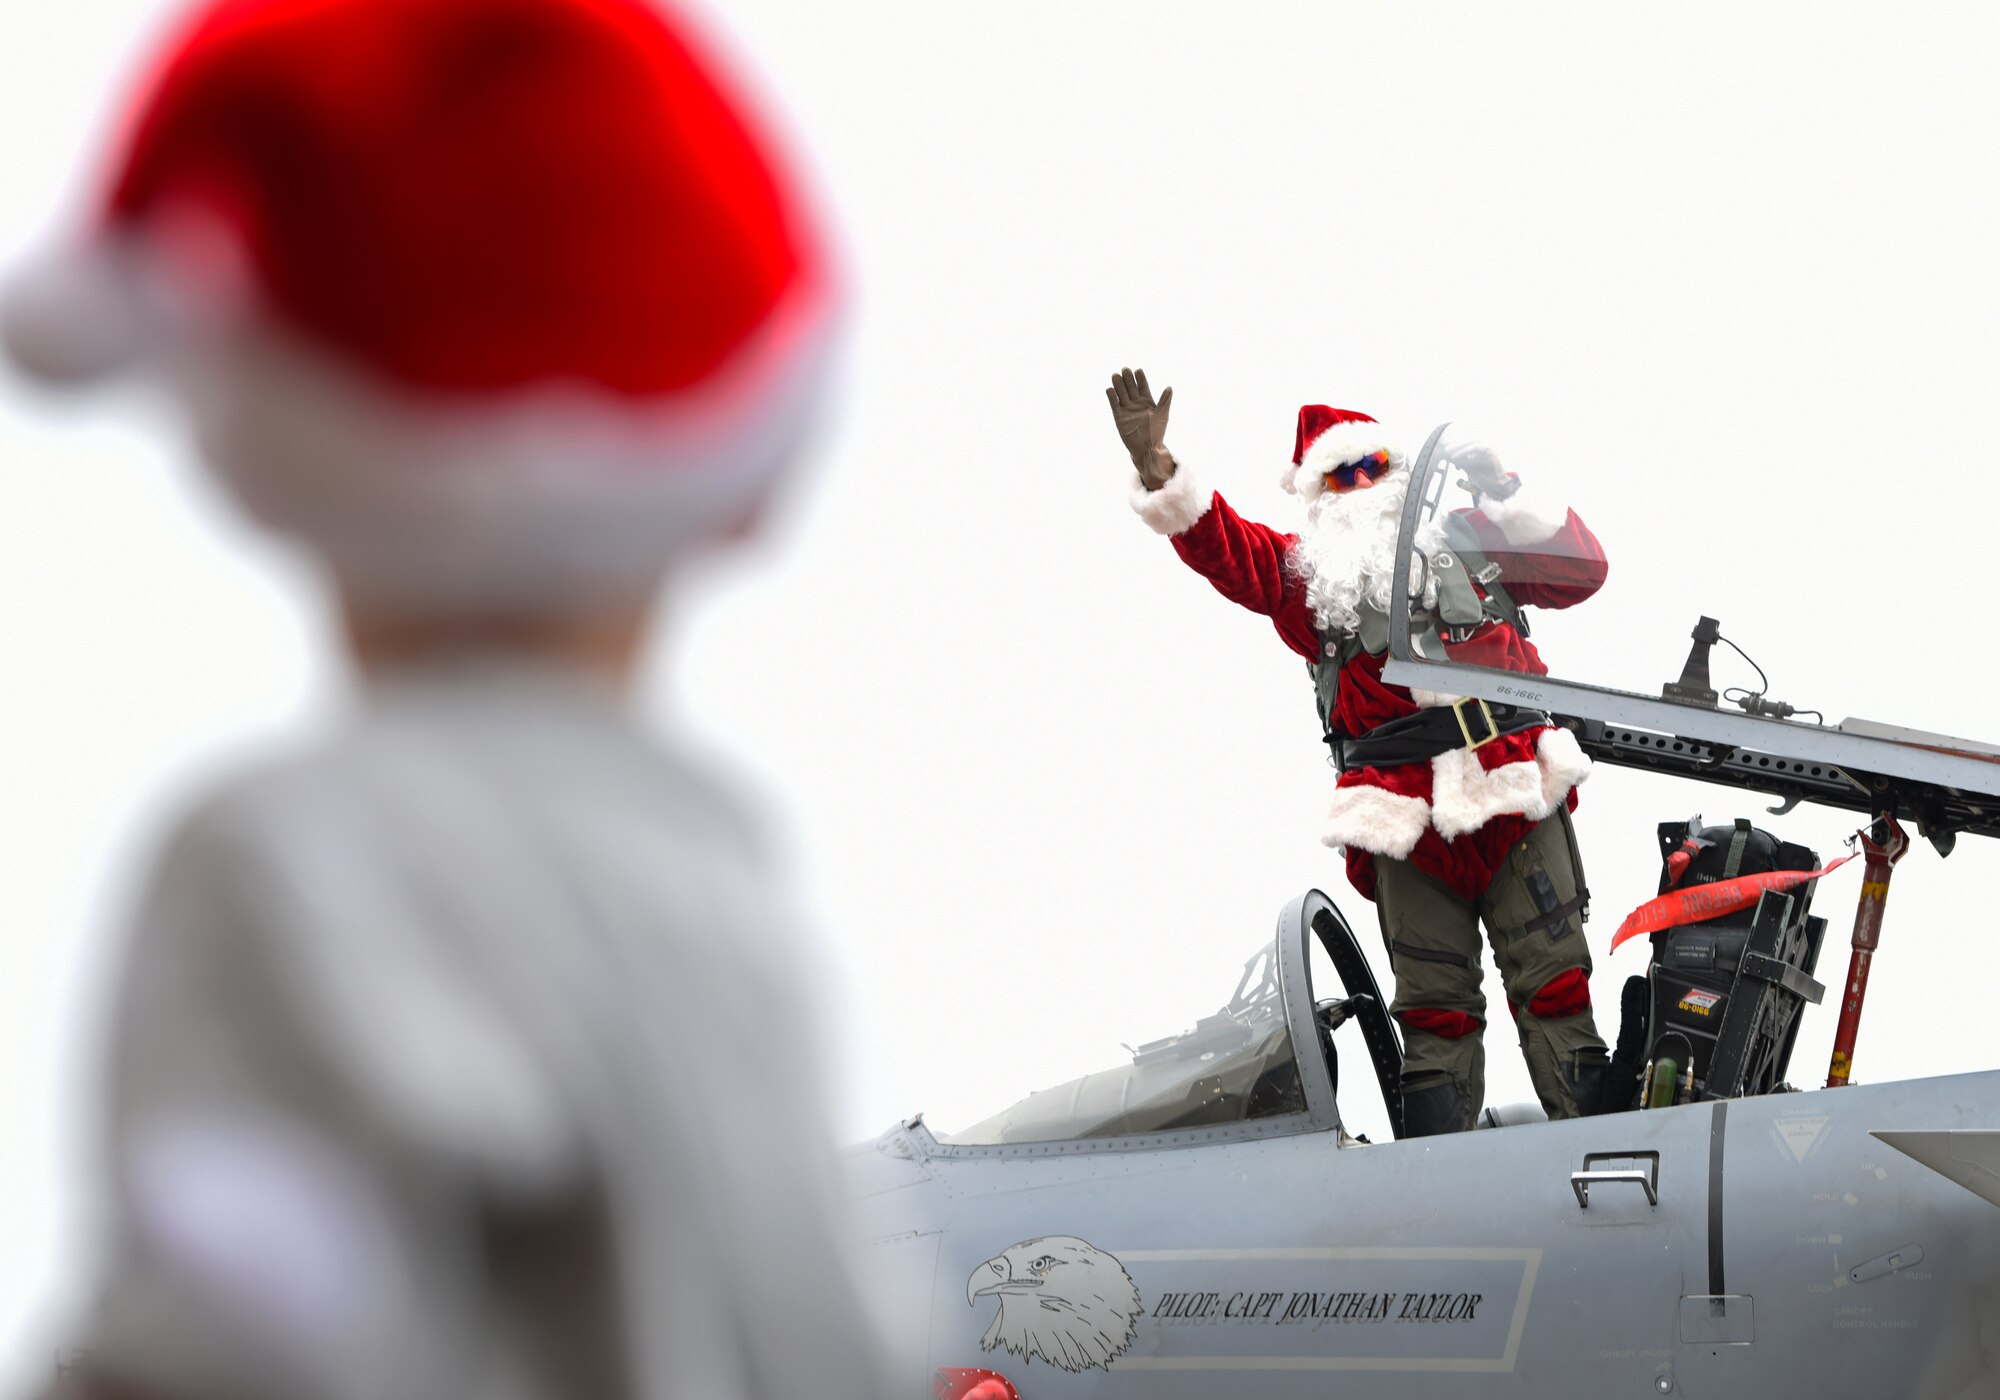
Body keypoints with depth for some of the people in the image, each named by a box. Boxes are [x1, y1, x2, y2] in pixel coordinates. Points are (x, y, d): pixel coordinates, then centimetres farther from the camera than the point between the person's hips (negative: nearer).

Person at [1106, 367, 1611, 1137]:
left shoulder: (1469, 545, 16)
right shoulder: (1307, 573, 16)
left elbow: (1582, 572, 10)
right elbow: (1222, 545, 3)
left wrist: (1503, 499, -1)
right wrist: (1155, 468, -12)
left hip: (1515, 791, 0)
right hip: (1404, 820, 0)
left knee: (1553, 981, -3)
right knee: (1434, 1007, 1)